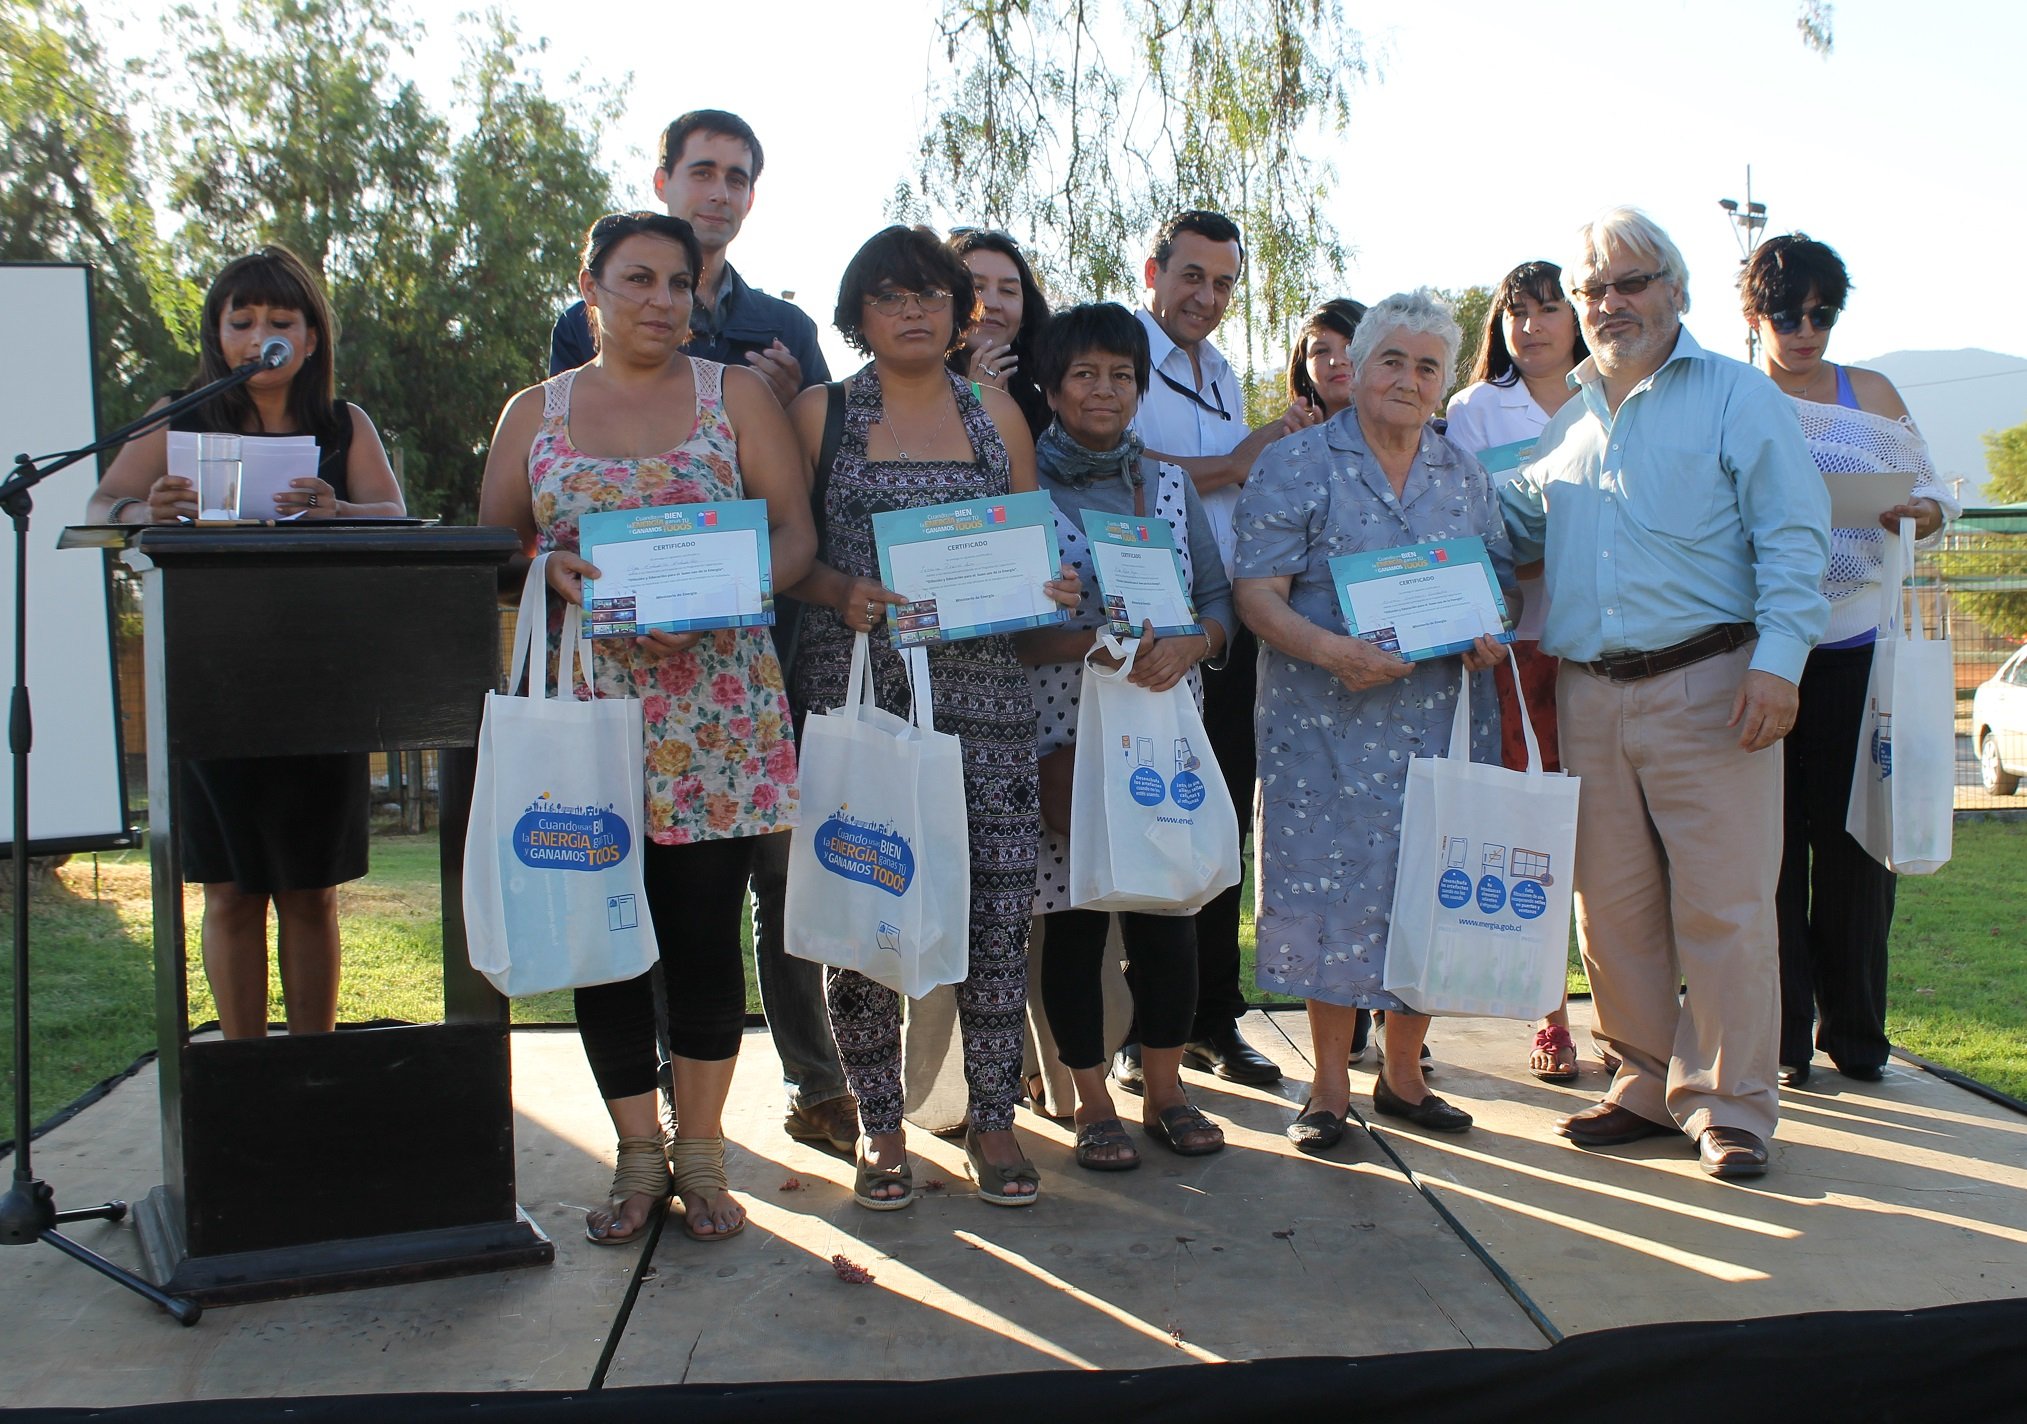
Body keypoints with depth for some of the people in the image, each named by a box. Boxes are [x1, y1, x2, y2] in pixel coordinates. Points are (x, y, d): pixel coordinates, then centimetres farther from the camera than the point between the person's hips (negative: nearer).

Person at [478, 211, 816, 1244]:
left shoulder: (735, 395, 8)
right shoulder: (535, 413, 13)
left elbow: (795, 531, 1)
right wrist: (552, 572, -11)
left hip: (716, 705, -1)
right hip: (585, 705, 2)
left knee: (705, 930, 0)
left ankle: (700, 1147, 16)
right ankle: (637, 1149, 18)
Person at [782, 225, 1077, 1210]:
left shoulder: (996, 414, 15)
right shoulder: (821, 414, 8)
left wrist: (1051, 585, -4)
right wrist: (842, 591, -14)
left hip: (982, 687, 2)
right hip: (855, 688, -2)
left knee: (997, 905, -1)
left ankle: (992, 1118, 13)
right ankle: (880, 1126, 14)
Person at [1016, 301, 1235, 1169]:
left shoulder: (1170, 486, 12)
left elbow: (1218, 597, 10)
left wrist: (1187, 644, -11)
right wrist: (1089, 645, -21)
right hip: (1064, 730, -3)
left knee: (1168, 910, 4)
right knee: (1074, 918, 2)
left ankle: (1165, 1092, 20)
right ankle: (1093, 1104, 16)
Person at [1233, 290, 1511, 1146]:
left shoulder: (1465, 474, 13)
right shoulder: (1296, 465, -1)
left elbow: (1501, 579, 18)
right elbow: (1257, 593, -8)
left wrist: (1490, 634, -5)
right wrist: (1331, 650, -24)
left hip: (1445, 718, 4)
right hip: (1331, 723, -4)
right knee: (1335, 890, -2)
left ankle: (1403, 1074, 24)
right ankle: (1330, 1086, 13)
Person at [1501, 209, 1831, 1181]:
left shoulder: (1737, 396, 3)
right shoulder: (1571, 421, 19)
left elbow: (1792, 537, -5)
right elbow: (1515, 525, 28)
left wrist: (1777, 659, -16)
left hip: (1706, 685, -5)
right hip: (1589, 693, 5)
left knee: (1723, 906, -3)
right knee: (1612, 906, 8)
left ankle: (1730, 1104, 8)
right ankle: (1649, 1085, 21)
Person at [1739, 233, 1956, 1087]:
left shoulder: (1871, 395, 13)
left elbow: (1930, 498, 16)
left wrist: (1913, 513, -7)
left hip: (1855, 647, 2)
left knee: (1854, 841, 3)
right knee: (1768, 845, -1)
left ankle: (1854, 1033, 17)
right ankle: (1780, 1038, 9)